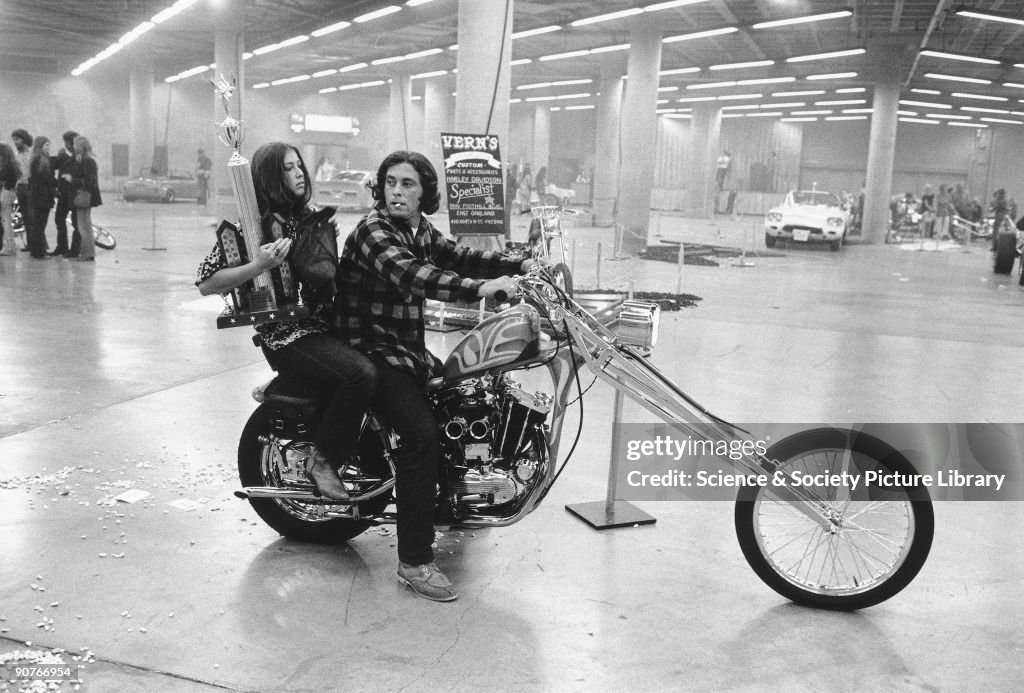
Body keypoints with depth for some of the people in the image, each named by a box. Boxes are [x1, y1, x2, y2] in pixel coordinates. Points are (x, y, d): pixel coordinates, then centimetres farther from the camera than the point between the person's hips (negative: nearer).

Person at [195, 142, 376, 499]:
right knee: (362, 373, -27)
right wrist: (258, 266, -22)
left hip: (323, 323, 7)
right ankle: (323, 462, -10)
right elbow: (205, 284, -9)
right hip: (285, 334, -7)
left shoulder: (314, 220, 14)